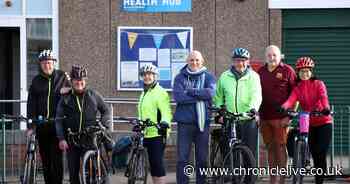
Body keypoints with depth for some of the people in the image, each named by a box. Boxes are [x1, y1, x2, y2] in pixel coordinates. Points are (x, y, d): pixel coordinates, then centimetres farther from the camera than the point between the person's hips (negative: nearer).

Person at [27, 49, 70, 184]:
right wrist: (30, 126, -1)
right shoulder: (36, 81, 9)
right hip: (42, 126, 3)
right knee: (45, 159, 6)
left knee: (56, 158, -8)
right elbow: (31, 105, 6)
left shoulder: (62, 77, 5)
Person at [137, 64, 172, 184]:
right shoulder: (144, 93, 20)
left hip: (157, 134, -9)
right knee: (152, 164, 10)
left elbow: (166, 112, -19)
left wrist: (164, 123, -34)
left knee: (157, 163, -11)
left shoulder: (160, 92, -8)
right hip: (147, 134, 9)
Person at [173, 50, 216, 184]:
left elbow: (211, 92, -13)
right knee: (182, 158, -3)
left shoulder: (208, 77, 7)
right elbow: (178, 96, -11)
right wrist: (201, 96, -12)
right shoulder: (180, 77, 5)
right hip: (185, 122, -1)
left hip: (203, 122, 1)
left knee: (202, 158, 6)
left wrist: (190, 91, -14)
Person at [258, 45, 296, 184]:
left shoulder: (287, 71, 0)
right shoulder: (261, 72, 14)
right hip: (265, 117, 5)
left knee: (280, 147, -6)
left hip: (280, 117, -5)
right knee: (270, 148, 8)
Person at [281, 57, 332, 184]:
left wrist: (326, 108, -44)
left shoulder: (319, 84, -3)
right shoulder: (297, 89, 4)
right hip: (309, 124, 3)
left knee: (321, 154, -11)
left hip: (324, 122, -3)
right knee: (314, 155, 5)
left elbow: (324, 97, -22)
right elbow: (291, 100, -16)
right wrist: (284, 107, -39)